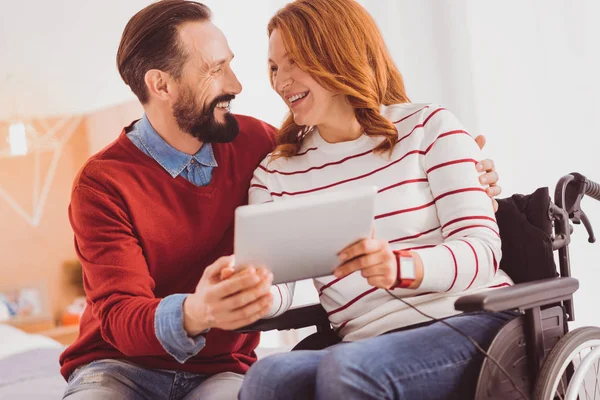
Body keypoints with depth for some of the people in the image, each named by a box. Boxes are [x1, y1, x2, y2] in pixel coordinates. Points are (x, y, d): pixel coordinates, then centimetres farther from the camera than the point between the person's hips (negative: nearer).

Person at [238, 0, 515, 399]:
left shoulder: (430, 127, 4)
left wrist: (402, 267, -26)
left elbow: (482, 247, -6)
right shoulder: (276, 174, 13)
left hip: (471, 322, -2)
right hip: (366, 344, 2)